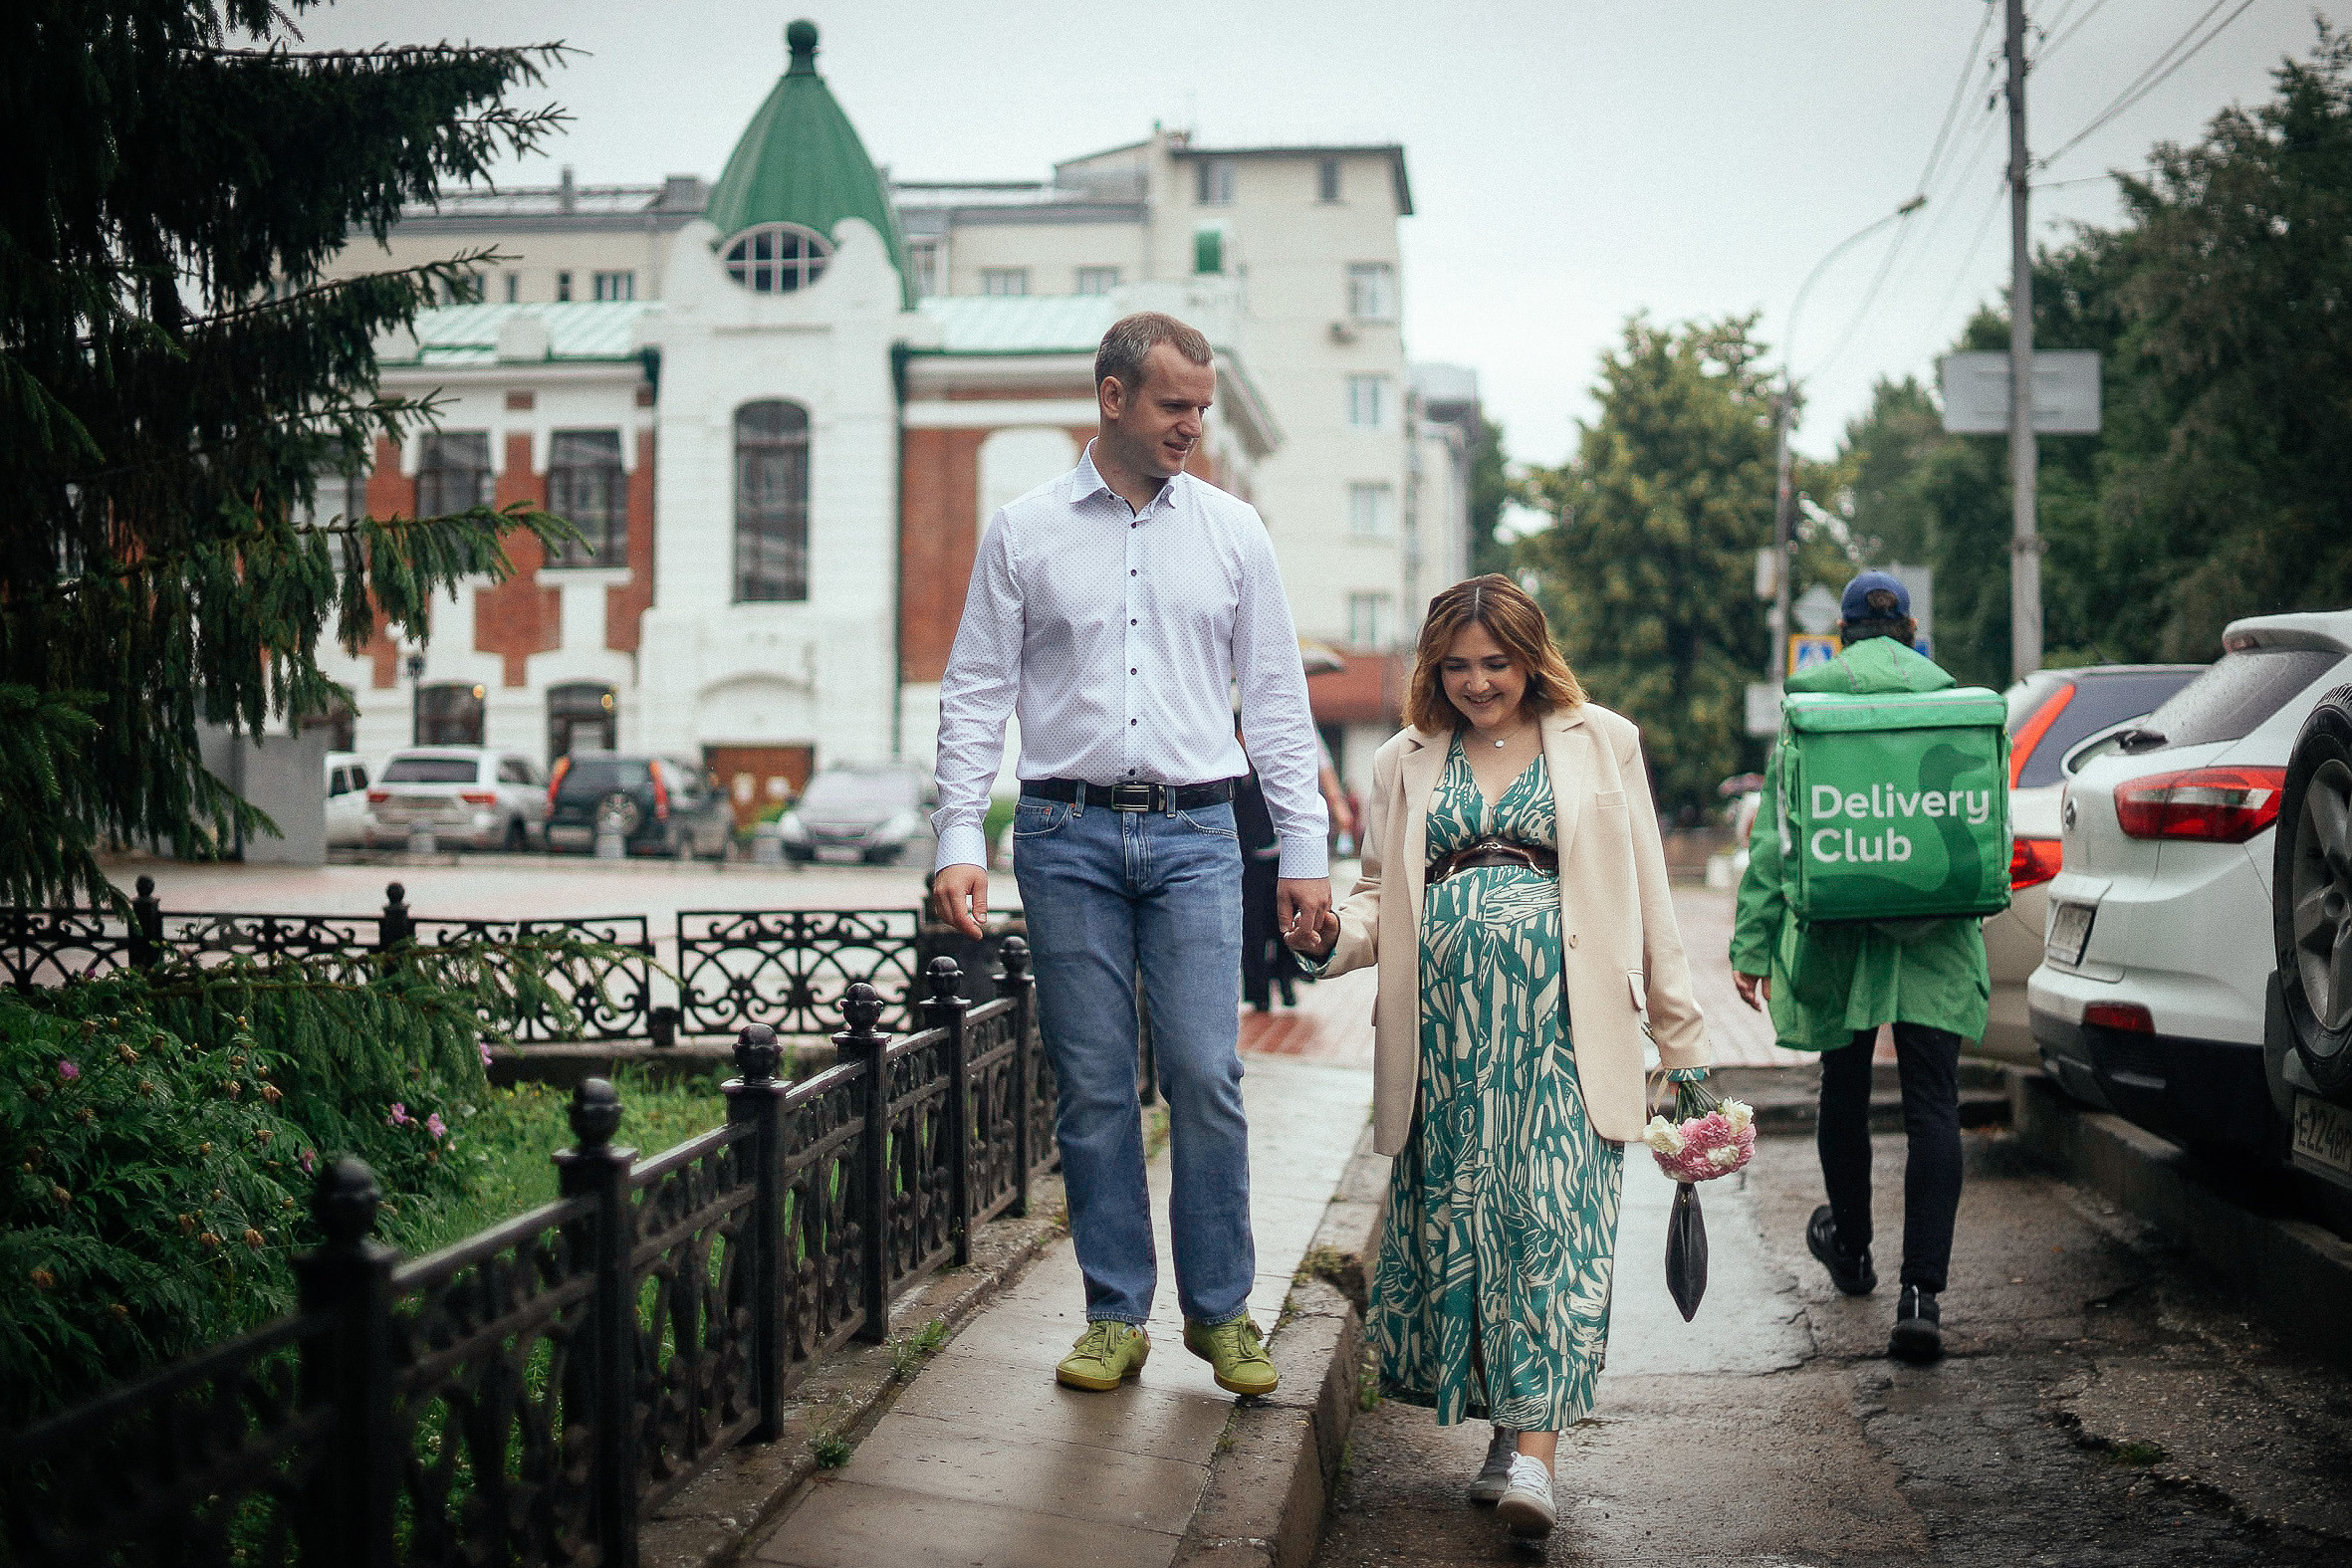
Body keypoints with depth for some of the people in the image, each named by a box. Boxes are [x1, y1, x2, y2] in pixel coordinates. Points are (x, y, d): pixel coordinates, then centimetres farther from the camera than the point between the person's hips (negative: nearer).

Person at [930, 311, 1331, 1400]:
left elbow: (1276, 697, 11)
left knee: (1206, 1075, -6)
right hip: (1066, 833, 0)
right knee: (1092, 1085, 2)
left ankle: (1220, 1310, 9)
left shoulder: (1232, 531, 9)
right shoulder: (1023, 533, 6)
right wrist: (959, 840, -4)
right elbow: (975, 694, 5)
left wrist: (1304, 850, 6)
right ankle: (1116, 1317, 13)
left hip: (1195, 832, 1)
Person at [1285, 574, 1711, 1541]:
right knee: (1456, 1214, 0)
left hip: (1560, 1022, -2)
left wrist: (1683, 1041, 9)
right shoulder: (1405, 764, 18)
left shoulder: (1601, 744, 12)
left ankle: (1535, 1446, -16)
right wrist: (1330, 937, -6)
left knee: (1553, 1211, -12)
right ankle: (1507, 1426, 12)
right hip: (1444, 1026, 3)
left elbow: (1649, 901, 12)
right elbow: (1381, 898, 18)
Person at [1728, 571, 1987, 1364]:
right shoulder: (1950, 693, 4)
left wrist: (1751, 943, -3)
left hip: (1839, 931, 0)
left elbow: (1774, 829, -4)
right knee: (1931, 1104, -2)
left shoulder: (1811, 697, 0)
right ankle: (1921, 1294, -13)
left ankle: (1850, 1249, 37)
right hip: (1936, 938, 0)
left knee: (1845, 1093, 17)